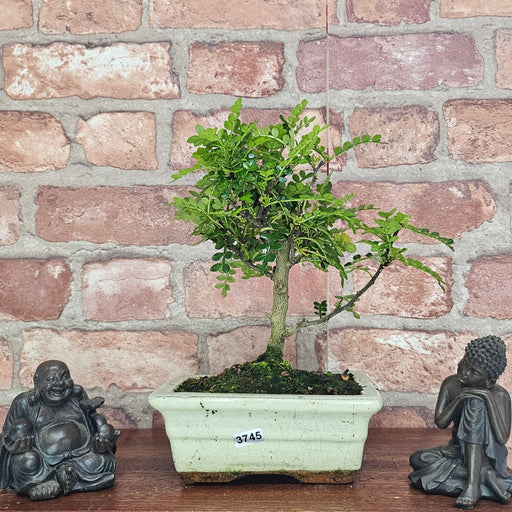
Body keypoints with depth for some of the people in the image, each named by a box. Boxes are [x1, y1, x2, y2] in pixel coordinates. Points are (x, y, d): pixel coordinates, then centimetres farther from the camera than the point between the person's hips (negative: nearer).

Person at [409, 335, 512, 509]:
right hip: (458, 452, 4)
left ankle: (473, 483, -40)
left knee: (475, 402, -30)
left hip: (487, 454, -4)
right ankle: (484, 474, -30)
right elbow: (440, 423, -13)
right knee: (417, 459, -24)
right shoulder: (451, 384, -5)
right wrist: (458, 399, -28)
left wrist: (489, 400, -33)